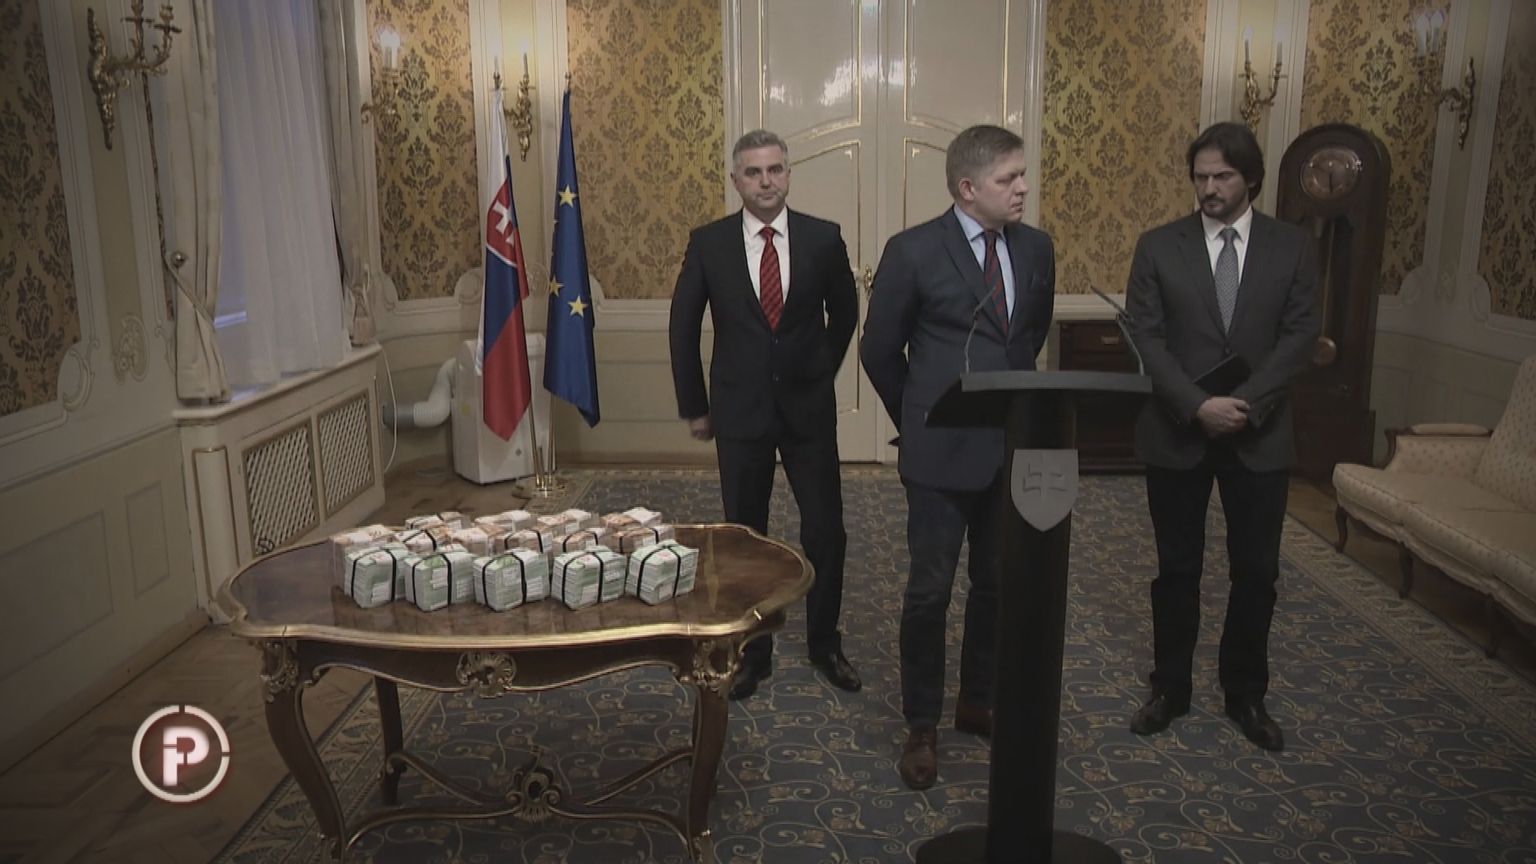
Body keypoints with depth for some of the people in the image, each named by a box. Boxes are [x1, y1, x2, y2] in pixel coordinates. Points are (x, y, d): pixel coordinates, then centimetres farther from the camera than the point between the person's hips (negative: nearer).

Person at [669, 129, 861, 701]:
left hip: (808, 407, 1)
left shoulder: (823, 238, -3)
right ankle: (752, 653, 23)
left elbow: (843, 313, 13)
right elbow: (684, 327, 4)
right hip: (739, 411, 0)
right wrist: (693, 406, 5)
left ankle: (825, 644, 24)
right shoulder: (708, 243, -3)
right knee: (744, 535, 8)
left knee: (826, 530, 4)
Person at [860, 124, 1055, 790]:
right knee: (930, 590, 2)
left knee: (998, 584, 14)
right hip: (942, 450, -5)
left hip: (1014, 447, 5)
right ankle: (922, 726, 18)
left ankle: (979, 703, 33)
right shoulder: (913, 252, -9)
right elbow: (879, 350, 0)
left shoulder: (1036, 249, 5)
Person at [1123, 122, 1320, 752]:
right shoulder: (1159, 246, -1)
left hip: (1260, 435, 1)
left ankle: (1246, 694, 25)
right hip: (1176, 433, -1)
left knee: (1256, 571, 8)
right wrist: (1198, 406, -18)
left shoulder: (1292, 247, 3)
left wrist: (1246, 403, -16)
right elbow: (1145, 338, -6)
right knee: (1177, 568, 8)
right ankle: (1170, 687, 23)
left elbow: (1300, 335, -2)